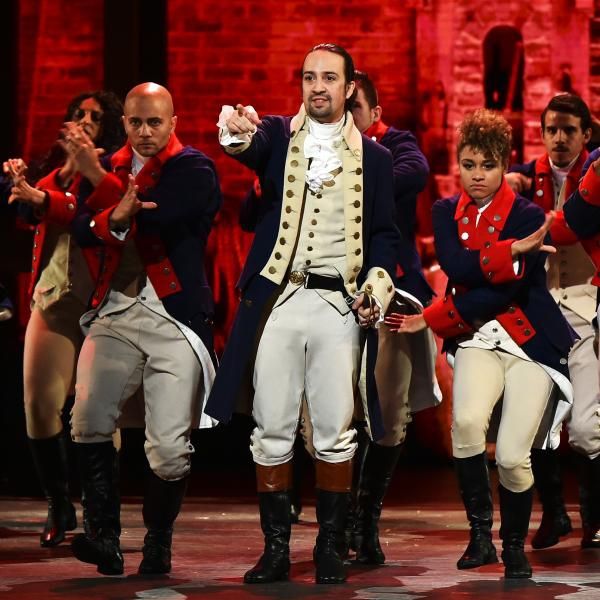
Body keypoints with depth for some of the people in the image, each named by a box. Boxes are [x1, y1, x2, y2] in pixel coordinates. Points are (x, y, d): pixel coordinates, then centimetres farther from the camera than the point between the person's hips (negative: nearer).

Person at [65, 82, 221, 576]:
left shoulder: (195, 170, 0)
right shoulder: (114, 167, 15)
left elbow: (155, 214, -16)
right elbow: (82, 230, 3)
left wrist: (99, 178, -7)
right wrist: (114, 218, -19)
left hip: (175, 318, -4)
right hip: (115, 313, 4)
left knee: (170, 448, -8)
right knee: (87, 424, -13)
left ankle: (158, 543, 13)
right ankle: (104, 535, -1)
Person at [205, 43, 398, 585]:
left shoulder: (374, 157, 10)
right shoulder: (278, 136, 8)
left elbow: (385, 233, 11)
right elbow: (251, 147, -16)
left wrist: (378, 282, -8)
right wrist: (238, 132, -41)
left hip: (339, 304, 0)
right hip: (278, 298, 0)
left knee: (335, 432, 0)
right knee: (272, 431, 0)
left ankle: (330, 548, 10)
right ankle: (276, 549, 6)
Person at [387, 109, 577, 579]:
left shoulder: (528, 217, -6)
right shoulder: (446, 213, 7)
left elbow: (506, 292, -13)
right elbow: (454, 265, -13)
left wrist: (432, 319, -11)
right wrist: (511, 252, -22)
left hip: (529, 341, -2)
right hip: (477, 338, 2)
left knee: (512, 456, -10)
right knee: (467, 420, -29)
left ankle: (515, 548, 17)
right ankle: (479, 531, -11)